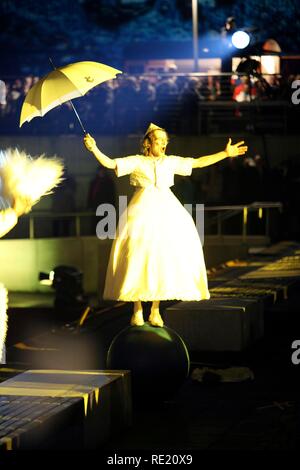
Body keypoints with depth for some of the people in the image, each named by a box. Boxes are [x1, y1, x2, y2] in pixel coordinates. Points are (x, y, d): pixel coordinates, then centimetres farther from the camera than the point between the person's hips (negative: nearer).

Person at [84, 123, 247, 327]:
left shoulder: (171, 162, 13)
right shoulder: (136, 162, 4)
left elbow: (199, 162, 16)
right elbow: (110, 163, -5)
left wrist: (226, 153, 14)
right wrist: (94, 149, -20)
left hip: (166, 211, 3)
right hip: (143, 211, -3)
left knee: (164, 257, -1)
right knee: (139, 257, -8)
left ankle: (155, 311, 7)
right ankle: (137, 310, 0)